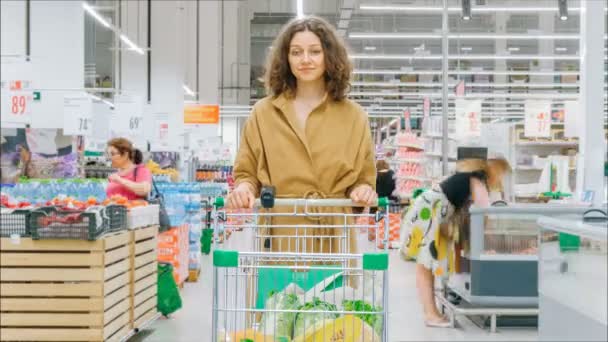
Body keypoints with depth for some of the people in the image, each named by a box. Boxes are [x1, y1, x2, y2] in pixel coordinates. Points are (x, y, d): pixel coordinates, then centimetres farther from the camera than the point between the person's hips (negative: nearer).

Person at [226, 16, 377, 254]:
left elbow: (363, 178, 13)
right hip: (280, 236, 0)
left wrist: (363, 190, -10)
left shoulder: (353, 116, 9)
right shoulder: (263, 113, 8)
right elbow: (247, 172, 11)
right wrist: (244, 188, -11)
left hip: (333, 236, 1)